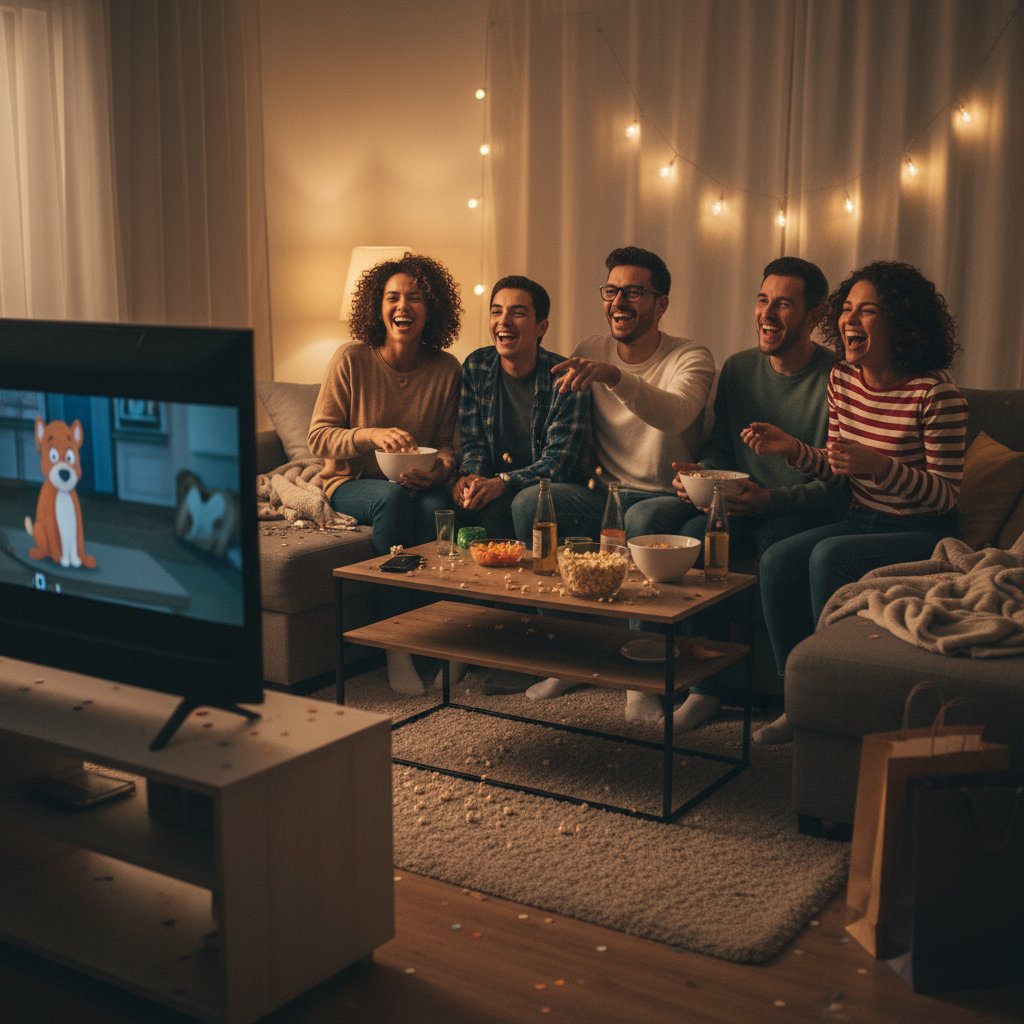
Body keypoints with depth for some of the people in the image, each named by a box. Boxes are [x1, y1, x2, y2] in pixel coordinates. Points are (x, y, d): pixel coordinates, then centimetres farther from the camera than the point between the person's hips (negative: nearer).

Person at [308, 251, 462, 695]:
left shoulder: (445, 369, -1)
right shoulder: (351, 359, -9)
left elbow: (447, 441, 5)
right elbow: (318, 437, -8)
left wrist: (441, 466, -18)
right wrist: (370, 435, -26)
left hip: (416, 484, 2)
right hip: (352, 483, -2)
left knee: (436, 506, -34)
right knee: (394, 498, -36)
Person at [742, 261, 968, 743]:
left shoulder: (936, 395, -18)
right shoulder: (842, 378, 3)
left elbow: (946, 494, -16)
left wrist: (879, 466, -32)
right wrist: (792, 448, -6)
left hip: (922, 534, -6)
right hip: (862, 521, 7)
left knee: (828, 557, -30)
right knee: (776, 561, -17)